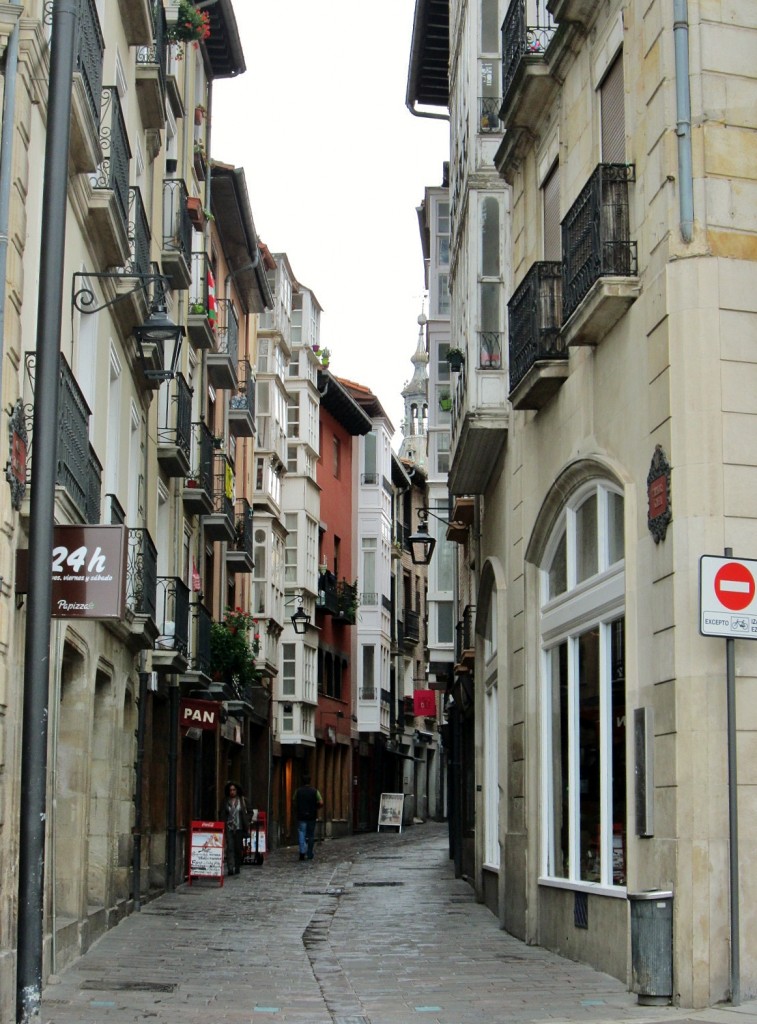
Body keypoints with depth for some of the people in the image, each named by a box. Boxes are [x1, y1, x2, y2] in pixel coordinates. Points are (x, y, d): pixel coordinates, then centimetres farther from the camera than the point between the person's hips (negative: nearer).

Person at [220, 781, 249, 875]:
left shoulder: (241, 800, 5)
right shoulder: (225, 801, 4)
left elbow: (245, 814, 4)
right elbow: (222, 815, 4)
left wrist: (247, 828, -1)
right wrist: (222, 828, -4)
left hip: (239, 828, 1)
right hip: (228, 828, -1)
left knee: (238, 848, 6)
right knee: (230, 848, -10)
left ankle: (237, 867, 19)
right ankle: (230, 868, -16)